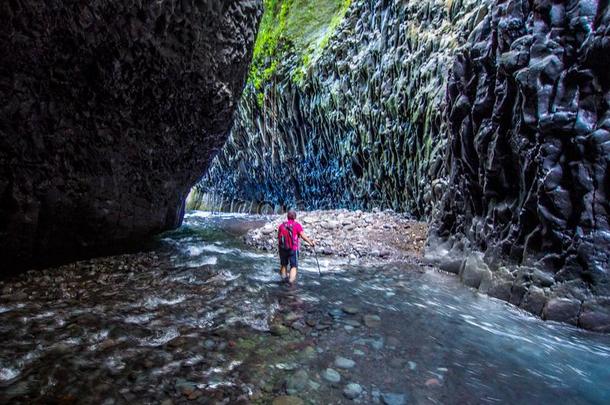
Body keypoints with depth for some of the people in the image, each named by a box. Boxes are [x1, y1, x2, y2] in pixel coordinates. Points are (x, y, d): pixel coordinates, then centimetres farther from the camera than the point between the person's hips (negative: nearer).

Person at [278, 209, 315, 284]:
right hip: (293, 249, -4)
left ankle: (284, 278, 30)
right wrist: (310, 242, -5)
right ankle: (291, 280, -11)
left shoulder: (282, 225, 4)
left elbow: (278, 237, 8)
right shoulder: (297, 225, -7)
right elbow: (303, 236, -14)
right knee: (294, 266, 3)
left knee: (283, 264, 21)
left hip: (283, 249, 4)